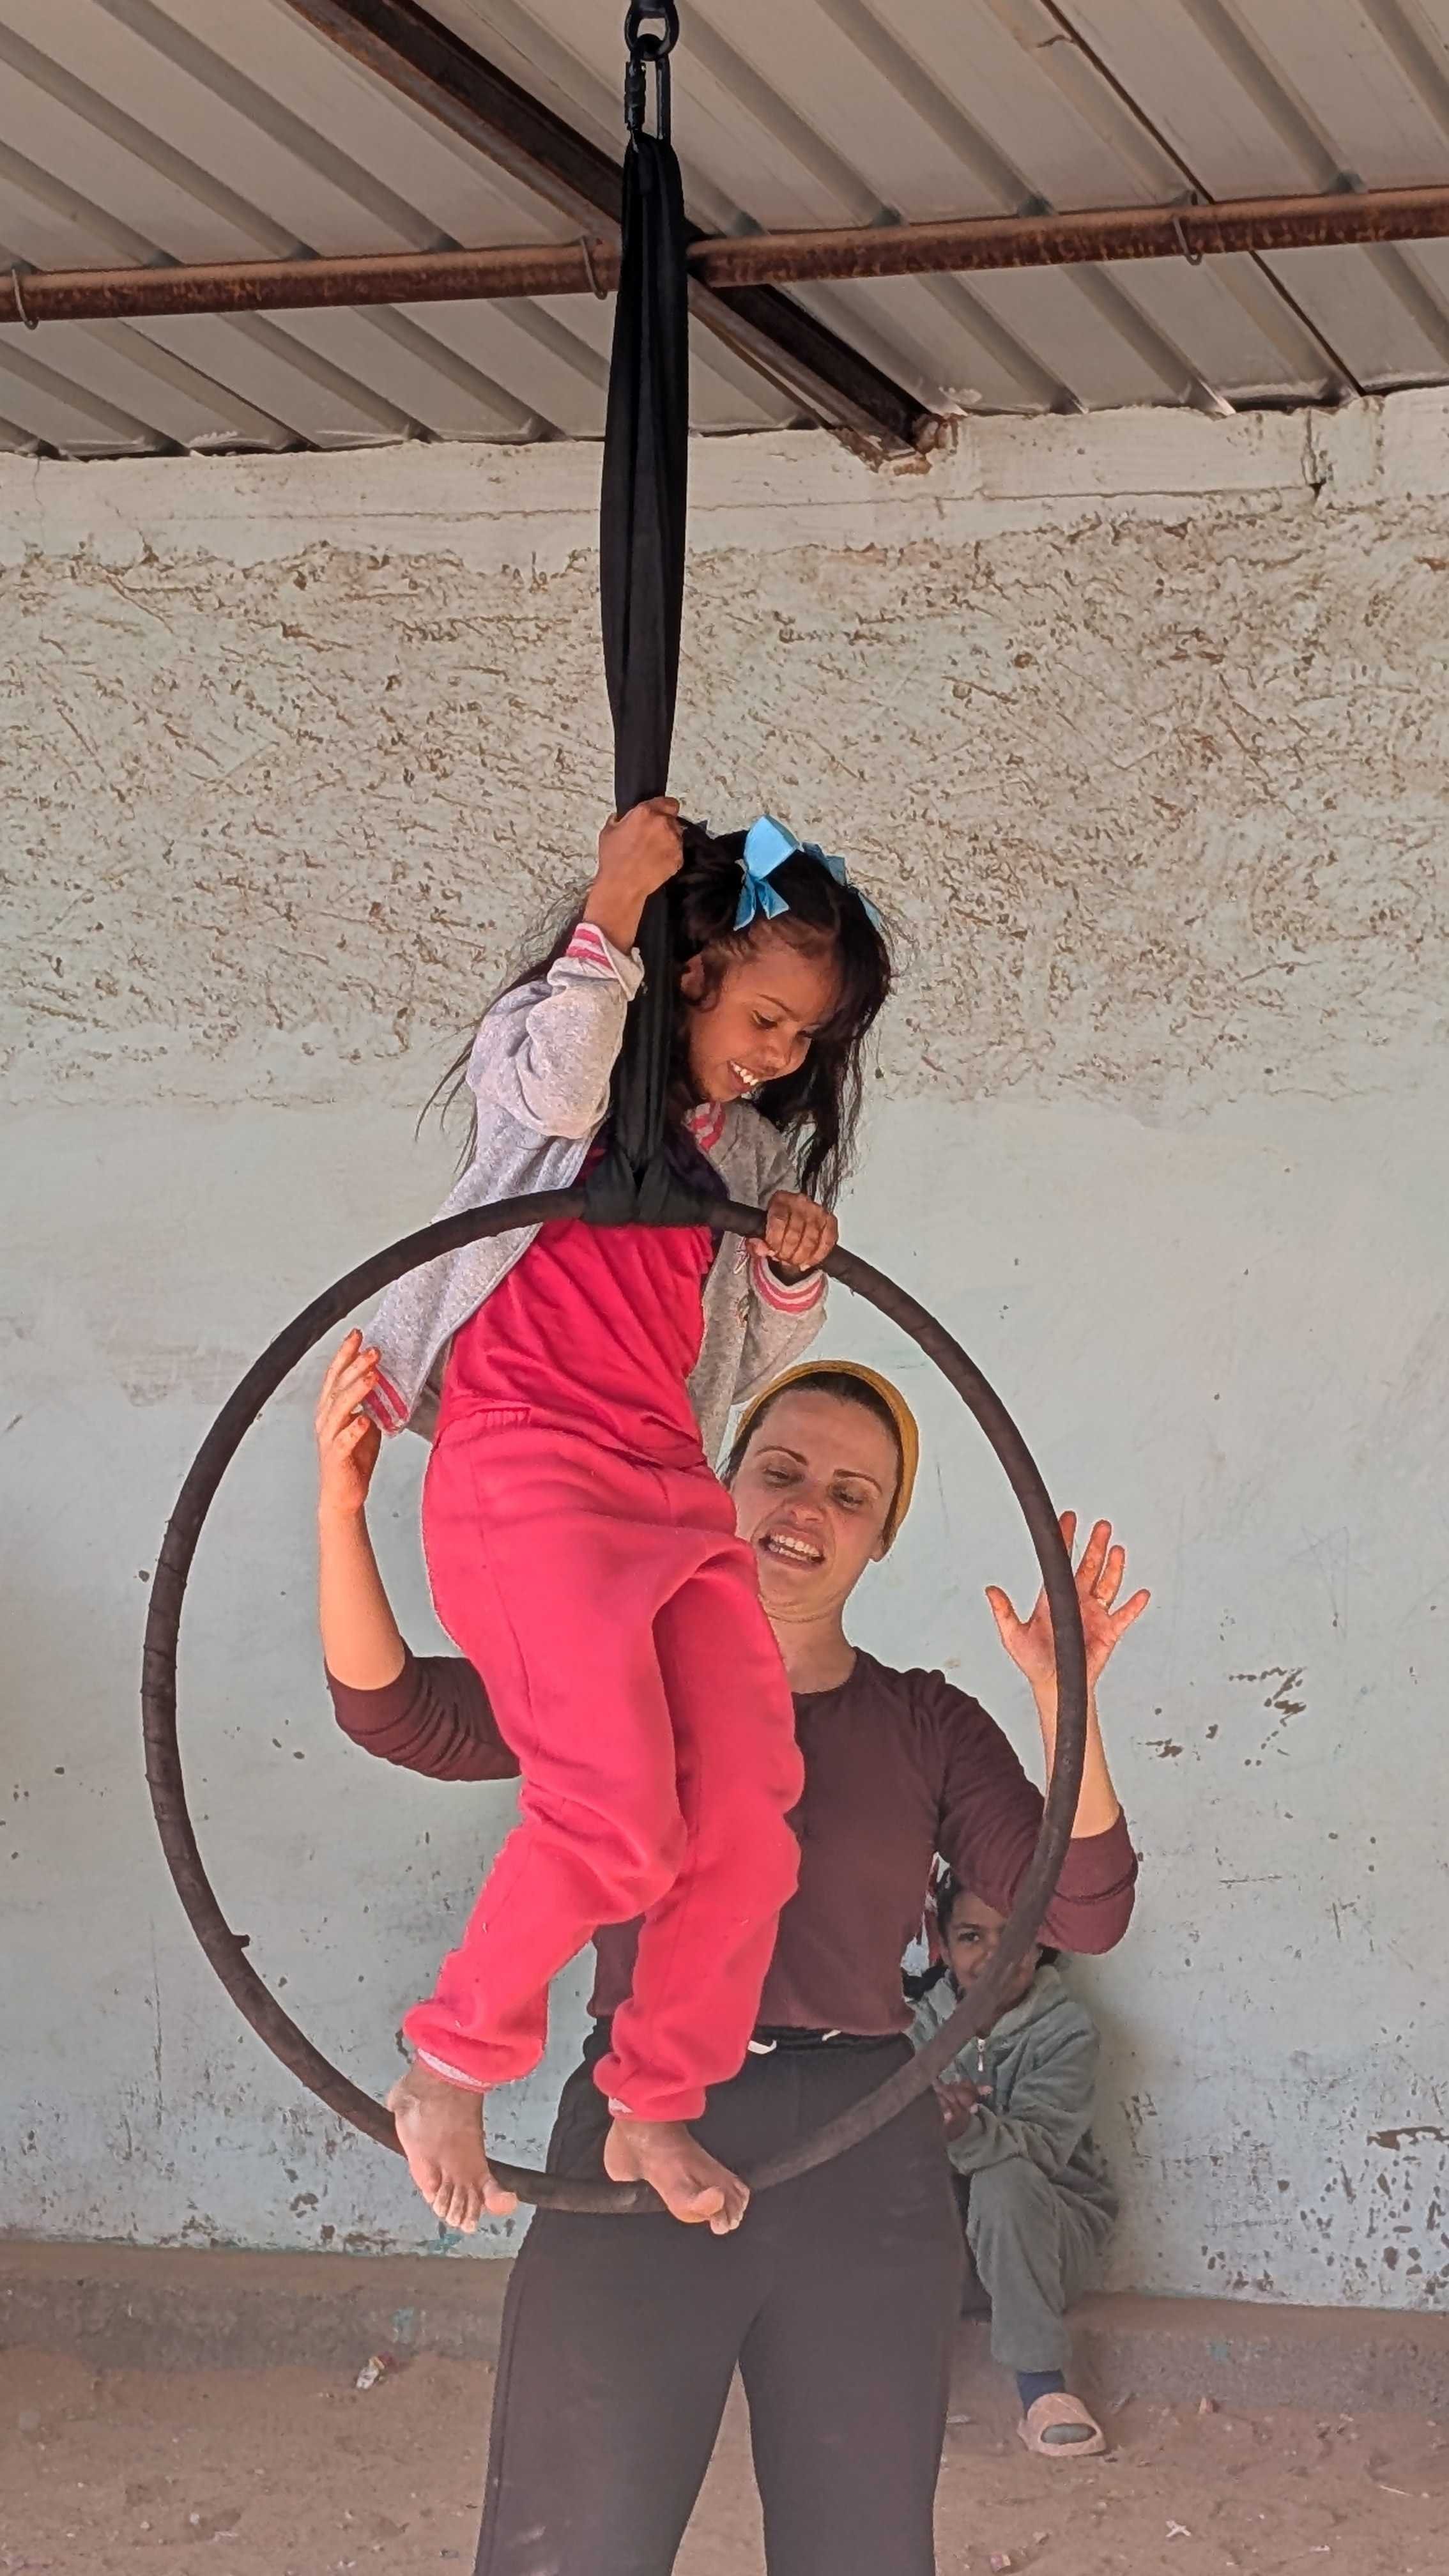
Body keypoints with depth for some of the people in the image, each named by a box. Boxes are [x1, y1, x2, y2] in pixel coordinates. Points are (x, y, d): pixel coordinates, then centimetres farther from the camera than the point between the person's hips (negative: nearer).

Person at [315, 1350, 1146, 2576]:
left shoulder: (926, 1726, 10)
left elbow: (1082, 1910, 0)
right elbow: (400, 1710, -4)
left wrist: (1064, 1699, -13)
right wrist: (343, 1511, -19)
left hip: (865, 2165, 2)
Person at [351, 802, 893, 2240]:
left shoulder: (751, 1147, 24)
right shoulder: (530, 1052, 7)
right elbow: (559, 1088, -20)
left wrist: (793, 1270, 4)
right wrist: (614, 903, -16)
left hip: (674, 1489, 7)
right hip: (527, 1471, -7)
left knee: (747, 1822, -7)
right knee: (616, 1818, -21)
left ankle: (654, 2111, 11)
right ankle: (447, 2070, -1)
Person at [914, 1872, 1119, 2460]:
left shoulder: (1067, 2031, -13)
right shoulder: (925, 2022, 0)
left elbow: (1041, 2143, -28)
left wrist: (968, 2130, -50)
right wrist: (928, 2117, -37)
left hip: (1048, 2228, -2)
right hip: (945, 2240, 3)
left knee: (1003, 2181, -36)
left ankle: (1041, 2389, -35)